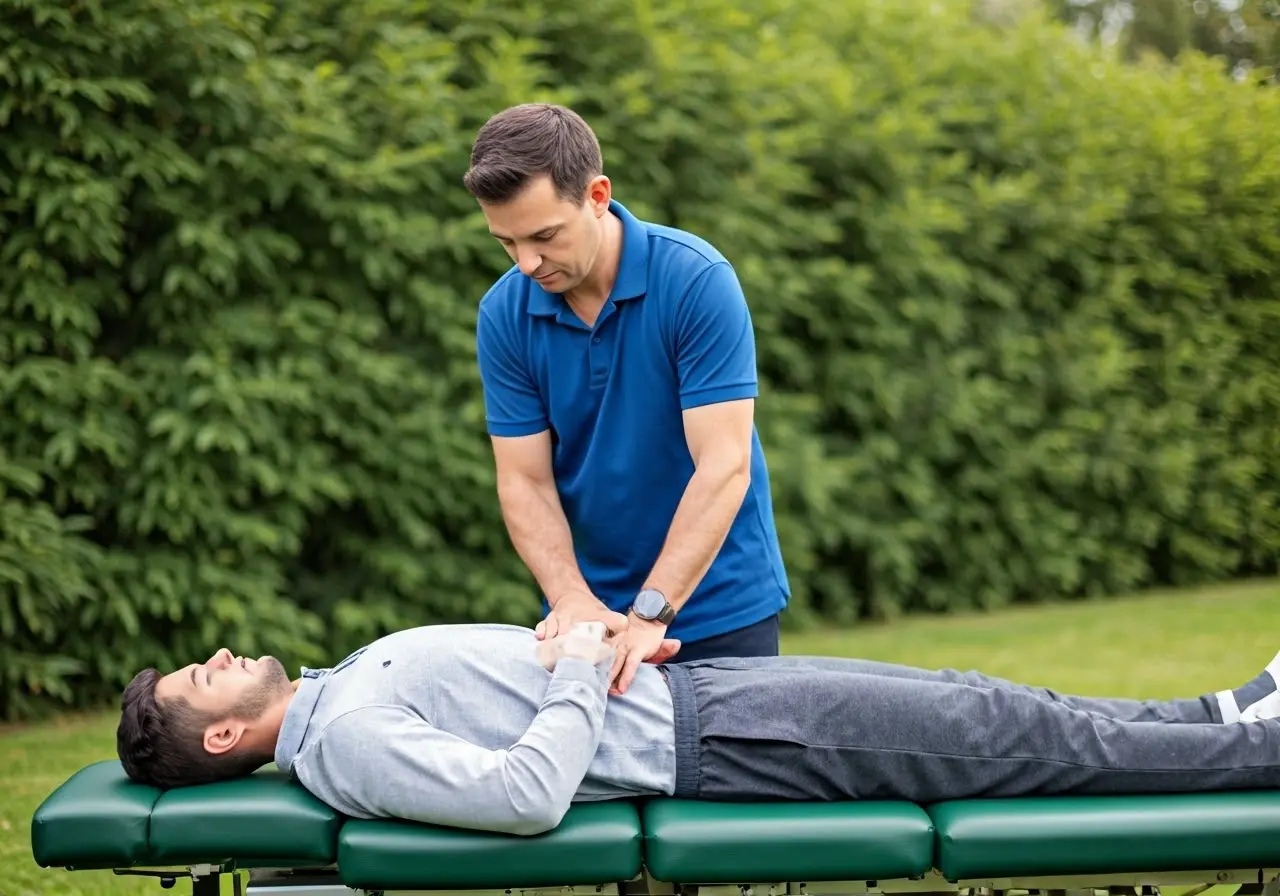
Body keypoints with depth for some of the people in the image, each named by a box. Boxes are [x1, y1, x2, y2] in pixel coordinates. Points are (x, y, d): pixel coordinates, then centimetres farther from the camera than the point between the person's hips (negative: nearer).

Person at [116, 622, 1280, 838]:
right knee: (1009, 738, -6)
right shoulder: (344, 742, -20)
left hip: (694, 684, 9)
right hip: (699, 741, -9)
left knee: (974, 703, 9)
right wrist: (586, 676, -17)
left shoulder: (342, 689, 10)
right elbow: (525, 796, -31)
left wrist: (602, 634, 7)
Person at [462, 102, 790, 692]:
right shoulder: (503, 314, -6)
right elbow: (524, 480, -6)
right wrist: (572, 599, -22)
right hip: (590, 607, 3)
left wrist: (650, 615, -28)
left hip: (717, 608, -3)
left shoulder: (697, 280, -18)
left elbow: (724, 466, -22)